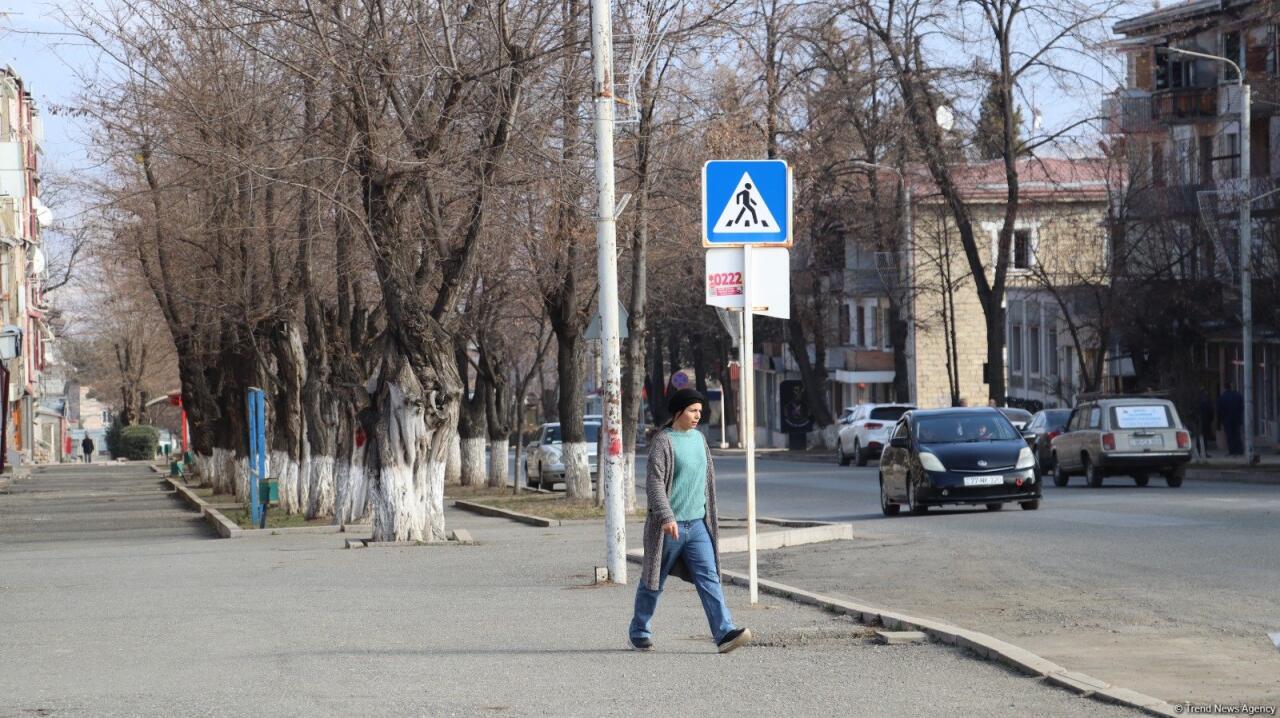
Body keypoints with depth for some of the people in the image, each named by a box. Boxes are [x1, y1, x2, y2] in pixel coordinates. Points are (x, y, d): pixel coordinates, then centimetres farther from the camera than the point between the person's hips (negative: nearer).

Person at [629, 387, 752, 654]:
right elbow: (654, 482, -20)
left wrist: (709, 516, 23)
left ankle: (724, 632, -18)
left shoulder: (699, 439, 10)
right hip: (669, 526, -5)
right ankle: (639, 633, 24)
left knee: (708, 577, -8)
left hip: (697, 524, 5)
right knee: (653, 582, 8)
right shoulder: (662, 441, -11)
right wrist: (667, 517, -30)